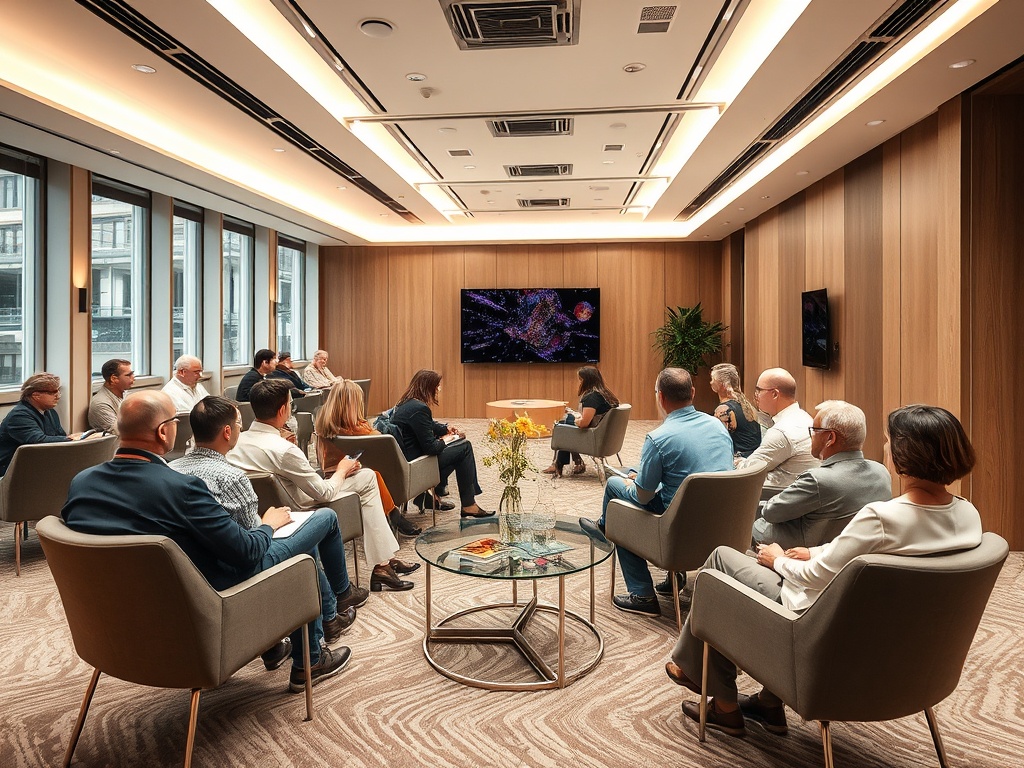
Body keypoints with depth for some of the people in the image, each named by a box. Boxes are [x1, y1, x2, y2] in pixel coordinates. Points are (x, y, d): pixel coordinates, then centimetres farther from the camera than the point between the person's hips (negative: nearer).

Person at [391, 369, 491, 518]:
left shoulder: (407, 403, 9)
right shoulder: (419, 409, -22)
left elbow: (429, 425, 26)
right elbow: (431, 448, -21)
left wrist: (446, 429, 13)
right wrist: (445, 440, -3)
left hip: (405, 455, 10)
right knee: (464, 448, -4)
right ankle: (468, 505, 3)